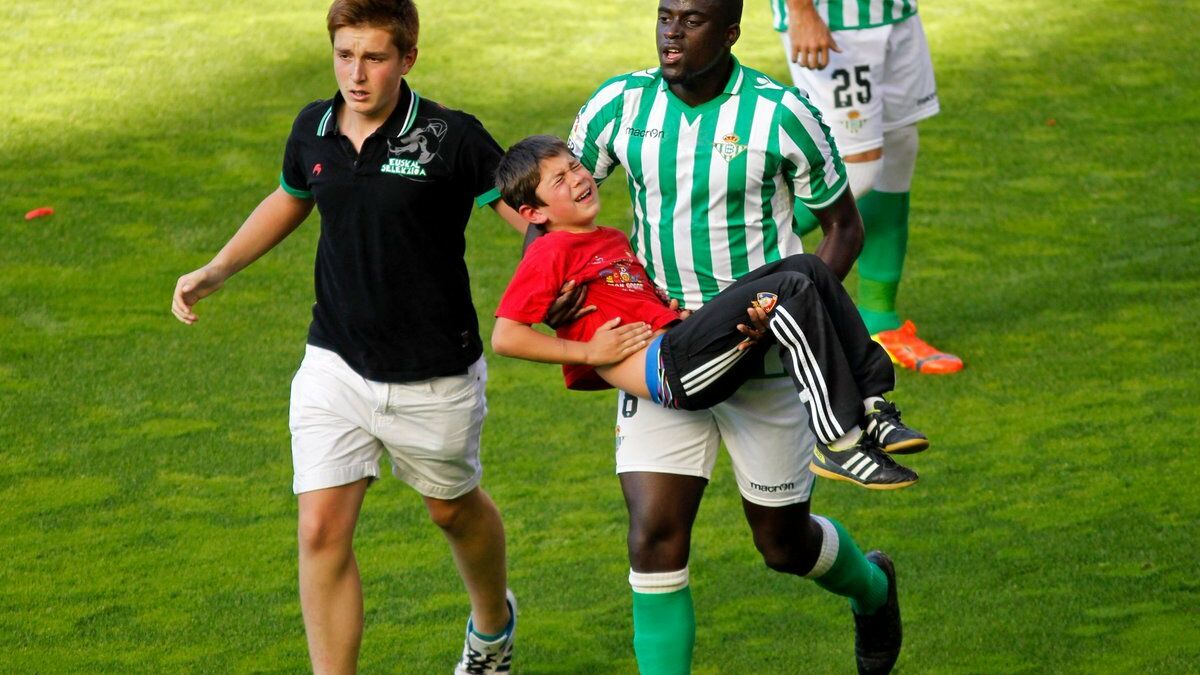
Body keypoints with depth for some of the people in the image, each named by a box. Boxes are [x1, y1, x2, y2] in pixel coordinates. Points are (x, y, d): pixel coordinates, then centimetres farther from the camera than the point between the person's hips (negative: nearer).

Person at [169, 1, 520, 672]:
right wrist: (215, 272, 11)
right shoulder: (314, 129, -2)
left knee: (455, 510, 21)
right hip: (335, 366, 3)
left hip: (434, 377, -3)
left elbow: (533, 213, -14)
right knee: (323, 530, -8)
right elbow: (289, 201, 19)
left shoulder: (451, 137, -17)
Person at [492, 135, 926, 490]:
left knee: (807, 268, 2)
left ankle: (872, 405, -9)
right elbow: (505, 337, -11)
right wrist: (588, 351, -12)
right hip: (663, 366, -10)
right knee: (791, 290, -21)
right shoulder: (551, 253, -1)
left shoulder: (612, 241, 27)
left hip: (679, 343, 10)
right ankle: (841, 444, -26)